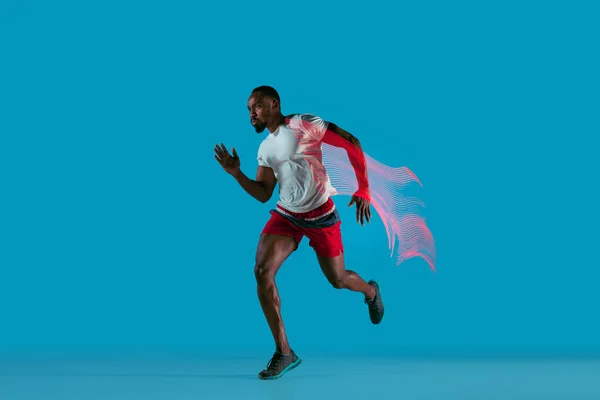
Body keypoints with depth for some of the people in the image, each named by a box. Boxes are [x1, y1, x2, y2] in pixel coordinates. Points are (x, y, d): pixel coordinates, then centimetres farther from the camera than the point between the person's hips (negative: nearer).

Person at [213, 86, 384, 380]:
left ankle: (371, 291, 50)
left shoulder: (302, 125, -14)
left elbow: (351, 143, -12)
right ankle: (284, 353, -6)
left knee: (337, 280, 9)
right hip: (286, 215, 5)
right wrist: (236, 173, -6)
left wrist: (363, 189, -13)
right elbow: (263, 195, 8)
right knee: (262, 271, -16)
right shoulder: (265, 149, 7)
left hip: (321, 215, -5)